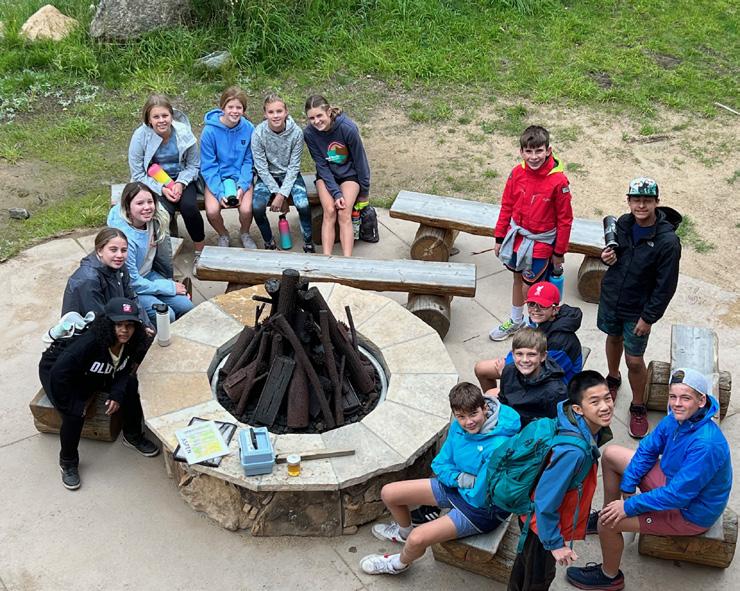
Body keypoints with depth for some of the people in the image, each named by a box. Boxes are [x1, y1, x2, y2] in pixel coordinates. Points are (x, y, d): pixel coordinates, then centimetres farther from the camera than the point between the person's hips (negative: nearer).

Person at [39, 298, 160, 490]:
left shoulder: (130, 343, -20)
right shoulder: (89, 342, -40)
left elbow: (123, 371, -6)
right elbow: (58, 373, -40)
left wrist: (117, 395, -24)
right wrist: (70, 405, -29)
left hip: (92, 375, 6)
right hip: (55, 372, -6)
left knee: (131, 384, -14)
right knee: (75, 413, -29)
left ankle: (132, 436, 7)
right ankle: (68, 462, -3)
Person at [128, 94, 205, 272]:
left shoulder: (184, 132, -11)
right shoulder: (140, 136, -15)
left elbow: (194, 165, 1)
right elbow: (138, 174, -9)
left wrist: (180, 184, -17)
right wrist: (161, 189, -22)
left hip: (181, 179, 1)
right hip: (153, 183, -1)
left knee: (189, 207, -27)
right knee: (165, 210, -31)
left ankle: (200, 251, -7)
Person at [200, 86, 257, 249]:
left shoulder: (249, 129, -9)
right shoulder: (210, 131, -14)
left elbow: (249, 161, -3)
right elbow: (208, 166, -10)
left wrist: (242, 187, -17)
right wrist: (220, 192, -20)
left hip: (241, 177, 1)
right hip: (216, 178, -1)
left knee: (246, 209, -23)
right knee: (212, 211, -23)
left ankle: (244, 233, 14)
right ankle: (223, 235, 13)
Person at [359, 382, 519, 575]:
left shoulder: (498, 447, -34)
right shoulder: (458, 427, -11)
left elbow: (480, 496, -29)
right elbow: (440, 465, 1)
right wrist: (460, 478, -17)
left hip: (483, 509, -8)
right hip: (455, 487, 8)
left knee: (418, 539, -23)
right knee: (388, 493, 6)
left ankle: (400, 563, 15)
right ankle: (404, 531, 40)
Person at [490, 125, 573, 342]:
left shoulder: (558, 181, -22)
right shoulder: (517, 173, -9)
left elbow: (564, 219, -12)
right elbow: (507, 206, 3)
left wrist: (559, 252, -6)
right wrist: (500, 238, 8)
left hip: (540, 243, -5)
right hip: (516, 236, 5)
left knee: (530, 288, 2)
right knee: (518, 278, 23)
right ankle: (516, 321, 44)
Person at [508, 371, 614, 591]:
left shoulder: (591, 430, -14)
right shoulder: (572, 451, -41)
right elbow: (545, 501, -32)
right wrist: (556, 543, -21)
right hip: (543, 521, -8)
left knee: (528, 560, 33)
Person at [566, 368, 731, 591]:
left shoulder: (706, 445, -37)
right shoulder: (677, 419, -12)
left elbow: (677, 495, -33)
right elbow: (647, 450, 3)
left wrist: (629, 506, -26)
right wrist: (627, 487, -6)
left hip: (690, 512, -9)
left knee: (608, 524, -19)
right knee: (610, 454, 11)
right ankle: (607, 512, 30)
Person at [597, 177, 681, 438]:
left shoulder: (667, 242, -24)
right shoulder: (623, 223, -8)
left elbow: (666, 286, -18)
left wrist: (648, 318, -15)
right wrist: (608, 257, -11)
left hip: (638, 309, -5)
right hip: (610, 297, 5)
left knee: (634, 361, 2)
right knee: (613, 338, 26)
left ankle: (638, 408, 23)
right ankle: (613, 379, 52)